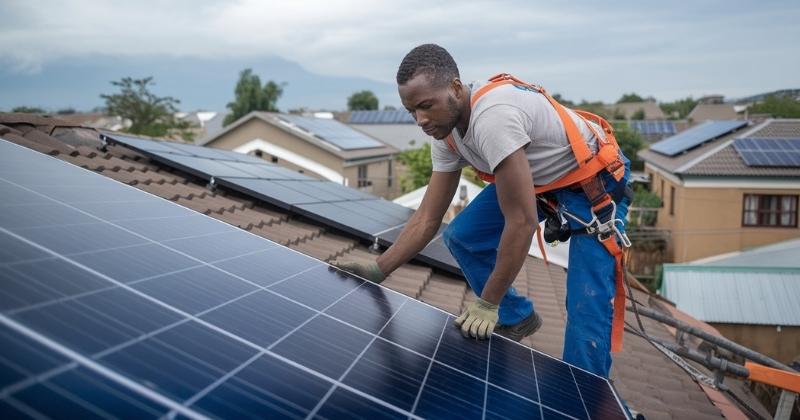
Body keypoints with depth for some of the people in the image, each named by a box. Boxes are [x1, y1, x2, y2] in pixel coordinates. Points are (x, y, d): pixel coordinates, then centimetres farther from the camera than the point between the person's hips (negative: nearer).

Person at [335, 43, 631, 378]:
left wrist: (487, 304, -25)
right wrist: (377, 270, -16)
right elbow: (427, 219, -5)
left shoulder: (493, 116, -37)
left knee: (586, 314, -15)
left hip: (594, 185, -8)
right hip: (537, 183, 8)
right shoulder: (446, 131, -9)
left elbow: (522, 222, -35)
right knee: (460, 236, 0)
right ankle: (516, 319, 19)